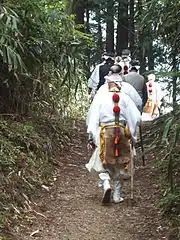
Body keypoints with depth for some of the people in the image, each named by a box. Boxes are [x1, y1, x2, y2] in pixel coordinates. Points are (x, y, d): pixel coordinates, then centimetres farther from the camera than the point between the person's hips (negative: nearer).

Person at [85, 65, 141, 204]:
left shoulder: (100, 97, 1)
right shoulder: (125, 98, 2)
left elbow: (93, 118, -2)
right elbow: (136, 117, 0)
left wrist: (92, 137, 1)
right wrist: (132, 135, 11)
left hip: (105, 132, -1)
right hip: (122, 131, 1)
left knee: (102, 162, 10)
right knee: (119, 165, 12)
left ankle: (106, 184, -17)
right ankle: (117, 196, 16)